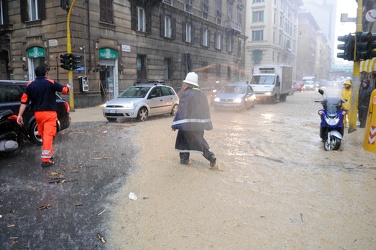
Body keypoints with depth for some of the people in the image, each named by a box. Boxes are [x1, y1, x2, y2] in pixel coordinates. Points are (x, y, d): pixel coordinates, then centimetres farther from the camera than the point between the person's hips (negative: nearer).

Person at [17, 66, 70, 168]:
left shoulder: (30, 85, 3)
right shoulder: (51, 83, -7)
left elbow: (24, 101, -1)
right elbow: (65, 90, 3)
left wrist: (20, 115, 2)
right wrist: (68, 87, 26)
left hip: (37, 113, 5)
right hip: (49, 113, -4)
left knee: (43, 135, 18)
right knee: (48, 135, -8)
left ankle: (49, 153, 34)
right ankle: (46, 159, -12)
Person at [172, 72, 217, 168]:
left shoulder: (186, 94, -12)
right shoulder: (202, 95, 11)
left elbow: (181, 111, -14)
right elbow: (206, 111, 15)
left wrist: (175, 124, -8)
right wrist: (206, 124, 22)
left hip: (188, 124, -7)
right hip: (199, 125, 7)